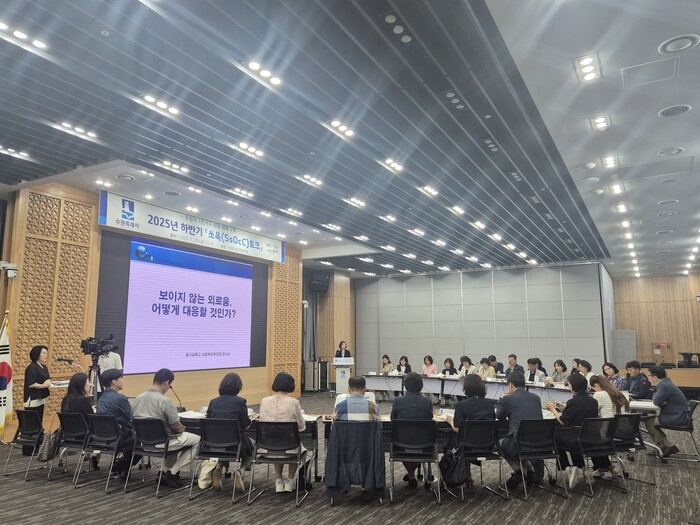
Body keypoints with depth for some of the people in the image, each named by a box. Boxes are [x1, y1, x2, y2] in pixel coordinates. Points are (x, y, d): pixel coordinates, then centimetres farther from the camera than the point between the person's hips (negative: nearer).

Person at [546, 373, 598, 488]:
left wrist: (553, 409, 5)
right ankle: (580, 465, 25)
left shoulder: (574, 401, -19)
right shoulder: (593, 401, 2)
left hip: (578, 442, -6)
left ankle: (568, 467, 16)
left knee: (556, 438, 18)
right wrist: (564, 406, 23)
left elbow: (562, 421, -11)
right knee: (571, 435, 31)